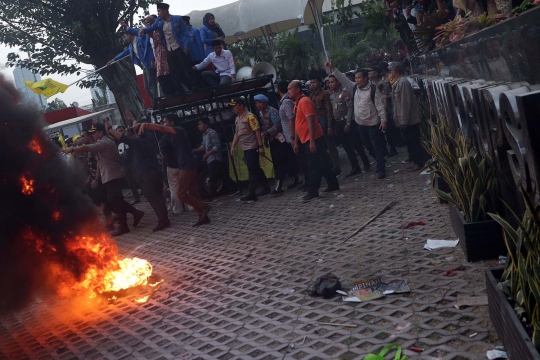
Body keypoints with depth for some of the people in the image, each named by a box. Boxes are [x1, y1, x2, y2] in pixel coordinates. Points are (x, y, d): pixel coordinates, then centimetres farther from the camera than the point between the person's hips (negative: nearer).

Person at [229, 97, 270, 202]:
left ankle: (252, 194, -9)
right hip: (245, 148, 9)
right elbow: (237, 133, 20)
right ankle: (266, 188, 25)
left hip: (252, 147, -9)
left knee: (252, 170, -8)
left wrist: (261, 146, -19)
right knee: (256, 169, 14)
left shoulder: (249, 116, -13)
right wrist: (233, 146, 14)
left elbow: (257, 131, -16)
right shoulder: (237, 119, 13)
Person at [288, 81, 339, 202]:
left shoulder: (304, 101, -14)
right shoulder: (297, 103, 15)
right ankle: (333, 185, 22)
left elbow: (311, 122, -21)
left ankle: (312, 192, -3)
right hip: (306, 140, 10)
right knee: (322, 164, 15)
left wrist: (312, 141, -25)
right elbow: (298, 124, 20)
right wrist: (296, 142, 19)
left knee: (314, 166, -6)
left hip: (312, 139, -10)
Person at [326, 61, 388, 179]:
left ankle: (381, 169, 1)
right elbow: (343, 79, 1)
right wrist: (332, 69, -9)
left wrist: (383, 120, -16)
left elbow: (380, 106, -13)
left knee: (377, 147, -1)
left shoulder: (373, 89, -13)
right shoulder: (354, 88, 4)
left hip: (373, 123, -6)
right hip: (361, 123, 7)